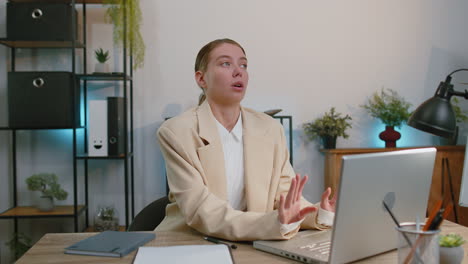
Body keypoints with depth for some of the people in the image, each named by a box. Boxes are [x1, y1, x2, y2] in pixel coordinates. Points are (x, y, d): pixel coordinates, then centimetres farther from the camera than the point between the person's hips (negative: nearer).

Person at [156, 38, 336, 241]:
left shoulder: (271, 130, 1)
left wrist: (320, 213, -19)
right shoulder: (176, 133, -12)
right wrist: (276, 223, -32)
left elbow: (286, 198, 2)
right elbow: (202, 213, -20)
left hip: (247, 246, 3)